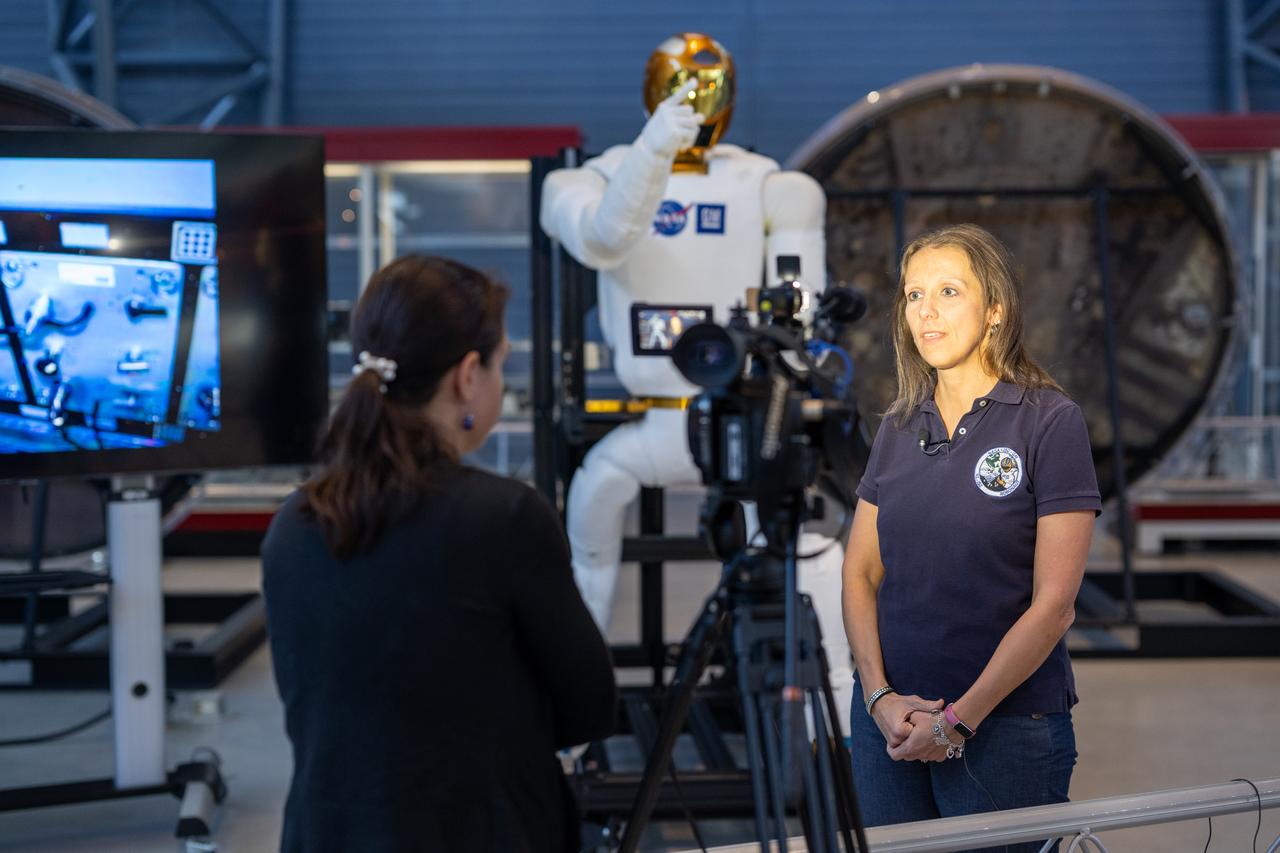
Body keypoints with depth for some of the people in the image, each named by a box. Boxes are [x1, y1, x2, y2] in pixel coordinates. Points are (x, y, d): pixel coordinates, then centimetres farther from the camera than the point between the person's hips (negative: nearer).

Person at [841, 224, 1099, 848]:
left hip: (1008, 724, -4)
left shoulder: (1050, 421, -8)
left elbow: (1054, 605, -12)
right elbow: (860, 573, 7)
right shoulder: (898, 428, 8)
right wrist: (881, 697, -7)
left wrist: (958, 719, -13)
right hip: (890, 721, 5)